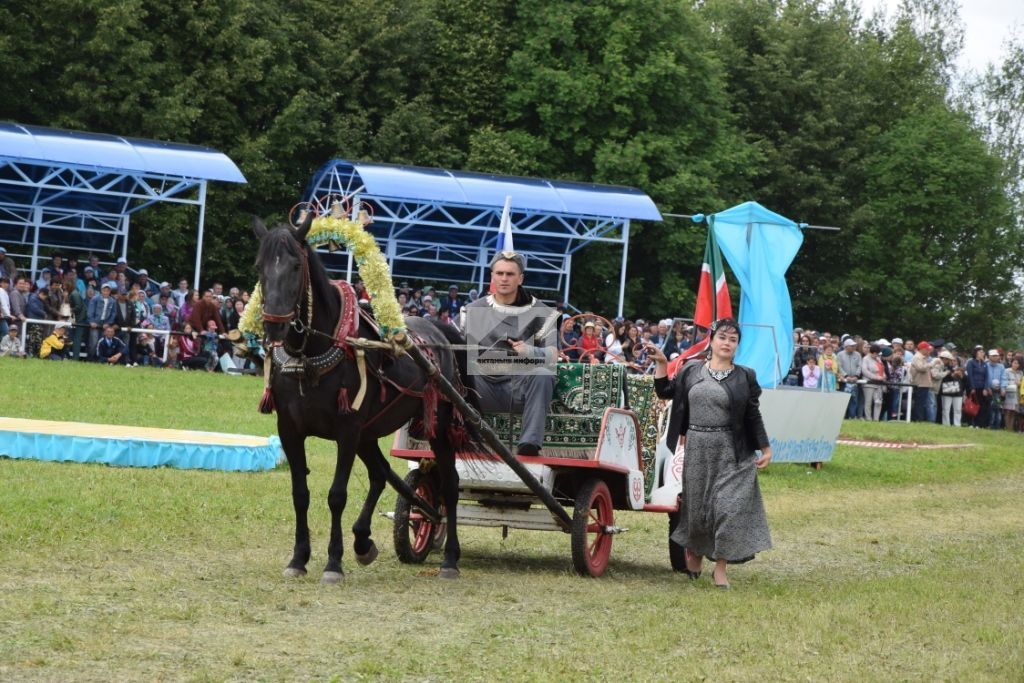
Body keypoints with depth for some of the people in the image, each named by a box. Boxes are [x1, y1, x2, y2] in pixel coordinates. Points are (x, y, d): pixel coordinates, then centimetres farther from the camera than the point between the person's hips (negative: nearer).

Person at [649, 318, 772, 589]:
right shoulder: (692, 370, 6)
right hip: (696, 448, 2)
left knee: (728, 505, -9)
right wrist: (661, 363, 4)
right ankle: (694, 551, 36)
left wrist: (765, 448, 1)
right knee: (696, 504, 11)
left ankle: (720, 567, 0)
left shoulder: (745, 377, 2)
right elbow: (666, 392, 14)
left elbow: (753, 416, 4)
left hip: (730, 451, -2)